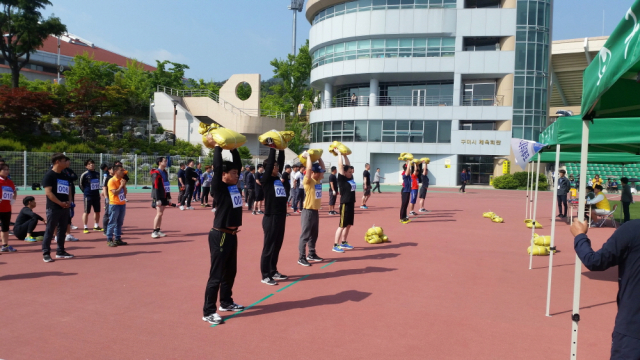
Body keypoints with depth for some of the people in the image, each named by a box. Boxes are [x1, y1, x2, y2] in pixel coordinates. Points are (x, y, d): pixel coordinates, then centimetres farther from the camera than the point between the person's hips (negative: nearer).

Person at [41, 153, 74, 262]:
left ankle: (60, 251, 21)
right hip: (53, 208, -8)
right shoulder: (49, 175, -9)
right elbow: (48, 192, -16)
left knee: (62, 230, 12)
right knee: (50, 230, -4)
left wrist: (68, 202, 2)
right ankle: (46, 253, 1)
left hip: (65, 208, 8)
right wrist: (60, 203, -18)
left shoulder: (65, 176, 15)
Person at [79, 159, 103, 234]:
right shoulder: (84, 175, -10)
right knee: (86, 212, 0)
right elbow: (81, 184, -2)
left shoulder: (97, 174, 8)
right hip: (88, 196, -6)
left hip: (96, 195, 6)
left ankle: (96, 226, 25)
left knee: (97, 211, 12)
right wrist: (85, 191, 2)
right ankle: (85, 228, 6)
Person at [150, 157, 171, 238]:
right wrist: (158, 199, -21)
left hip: (164, 197, 8)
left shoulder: (165, 172, 15)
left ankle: (158, 231, 17)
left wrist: (169, 197, 17)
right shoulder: (156, 173, -12)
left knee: (161, 213, 10)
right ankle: (154, 232, -5)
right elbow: (156, 187, -17)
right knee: (159, 213, -10)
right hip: (158, 197, -8)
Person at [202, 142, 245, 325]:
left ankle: (226, 302, 34)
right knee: (216, 274, -4)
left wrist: (233, 148, 11)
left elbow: (238, 164, 13)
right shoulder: (219, 188, -13)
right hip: (220, 235, -8)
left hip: (232, 234, 8)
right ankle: (208, 312, 3)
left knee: (230, 272, 19)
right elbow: (217, 167, -22)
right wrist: (218, 146, -13)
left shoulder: (234, 186, 7)